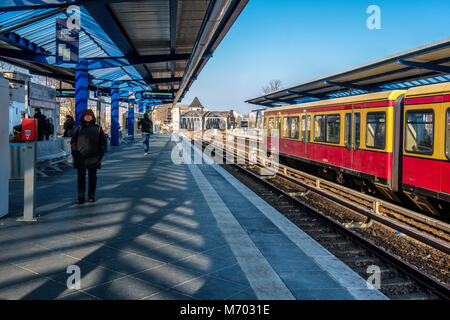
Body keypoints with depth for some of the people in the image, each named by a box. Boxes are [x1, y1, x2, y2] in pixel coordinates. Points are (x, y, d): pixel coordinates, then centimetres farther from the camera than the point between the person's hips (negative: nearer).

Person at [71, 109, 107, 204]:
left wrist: (100, 156, -2)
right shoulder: (79, 129, 8)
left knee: (92, 177, 7)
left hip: (93, 158, 0)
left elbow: (103, 143, 7)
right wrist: (75, 155, -1)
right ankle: (80, 197, -1)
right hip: (81, 158, 0)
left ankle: (91, 196, 17)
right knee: (81, 177, -3)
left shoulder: (98, 129, 6)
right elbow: (73, 142, 10)